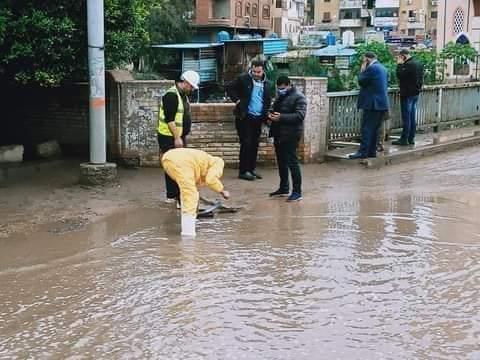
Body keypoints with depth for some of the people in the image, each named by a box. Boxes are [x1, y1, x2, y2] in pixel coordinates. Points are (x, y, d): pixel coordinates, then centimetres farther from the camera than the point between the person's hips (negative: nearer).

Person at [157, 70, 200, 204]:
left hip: (179, 137, 10)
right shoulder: (171, 95, -18)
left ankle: (174, 195, 20)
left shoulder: (184, 95, 13)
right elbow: (169, 119, -23)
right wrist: (177, 138, -23)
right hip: (169, 138, -10)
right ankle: (172, 196, -4)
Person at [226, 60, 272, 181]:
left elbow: (268, 100, 21)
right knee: (246, 143, -6)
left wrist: (266, 114, 8)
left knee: (254, 144, 9)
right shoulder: (243, 79, -5)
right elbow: (230, 89, 0)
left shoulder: (265, 83, 10)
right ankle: (243, 171, 0)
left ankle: (252, 169, 18)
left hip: (258, 118, 5)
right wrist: (237, 100, -10)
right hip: (245, 117, -5)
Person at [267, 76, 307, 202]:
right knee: (281, 162, 15)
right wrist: (271, 116, 6)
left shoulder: (298, 97, -10)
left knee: (292, 163, -8)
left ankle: (297, 192, -4)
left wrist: (281, 117, -27)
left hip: (290, 135, -9)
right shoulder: (280, 96, 19)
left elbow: (300, 115, -21)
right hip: (279, 134, 9)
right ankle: (284, 188, 28)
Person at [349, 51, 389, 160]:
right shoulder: (383, 68, 16)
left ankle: (363, 152, -9)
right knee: (374, 129, 11)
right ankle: (372, 151, 14)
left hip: (373, 104, -9)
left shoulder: (371, 68, -13)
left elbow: (361, 82, -10)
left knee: (367, 128, -8)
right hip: (382, 103, 9)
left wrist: (362, 70, 1)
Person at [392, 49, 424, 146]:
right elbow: (421, 79, 17)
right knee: (412, 117, 11)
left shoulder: (408, 64, -18)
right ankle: (411, 138, 14)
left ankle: (404, 139, -3)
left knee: (406, 117, -6)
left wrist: (399, 64, -10)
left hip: (407, 94, -9)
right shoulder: (418, 64, 12)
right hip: (416, 93, 9)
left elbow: (400, 75, -19)